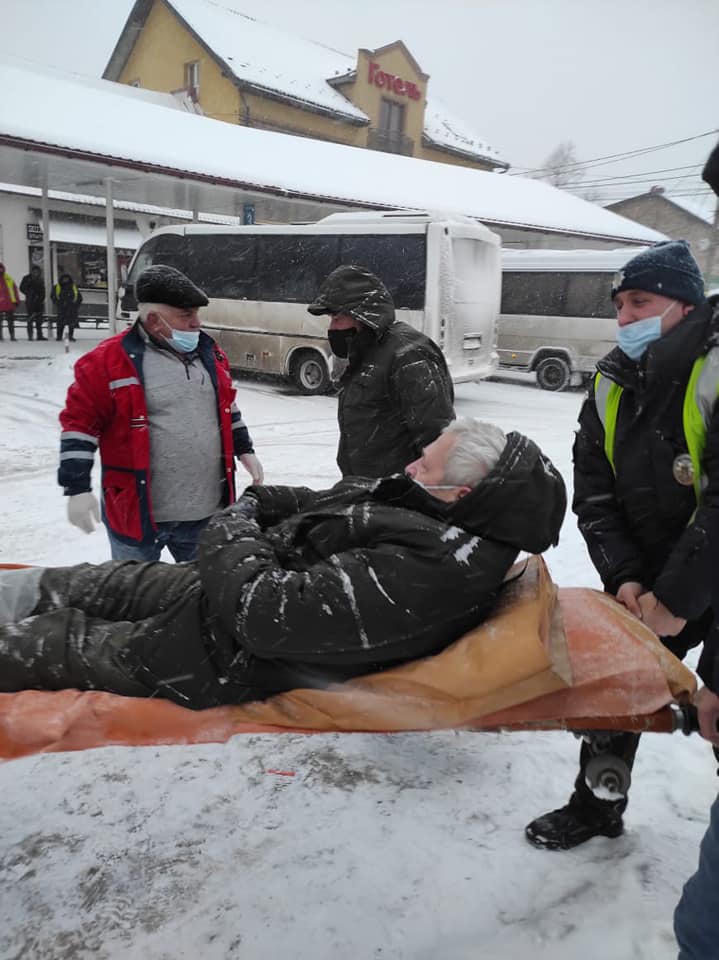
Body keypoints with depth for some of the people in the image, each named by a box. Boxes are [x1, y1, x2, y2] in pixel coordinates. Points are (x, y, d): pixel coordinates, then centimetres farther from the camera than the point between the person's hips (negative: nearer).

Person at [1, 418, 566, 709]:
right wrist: (258, 504, -5)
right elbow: (333, 503, 8)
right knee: (114, 582, 22)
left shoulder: (410, 574, -37)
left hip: (227, 658, -8)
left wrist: (230, 536, -18)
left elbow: (264, 614, -36)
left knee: (61, 639, 10)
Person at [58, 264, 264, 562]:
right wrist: (77, 488, -14)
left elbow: (226, 408, 21)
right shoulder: (110, 360, -12)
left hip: (206, 509, 5)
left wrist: (244, 450, 18)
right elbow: (80, 422, -9)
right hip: (137, 512, -5)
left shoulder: (209, 353, 7)